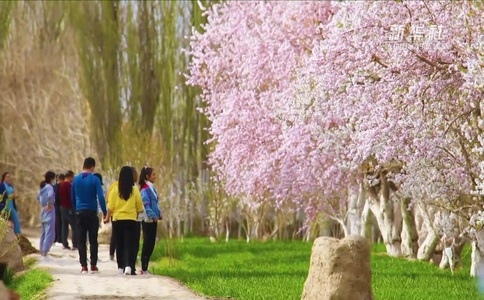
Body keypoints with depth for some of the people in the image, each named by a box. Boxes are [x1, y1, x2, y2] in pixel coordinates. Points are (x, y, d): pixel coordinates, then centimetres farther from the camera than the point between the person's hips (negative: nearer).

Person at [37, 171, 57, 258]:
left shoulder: (42, 187, 10)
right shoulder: (49, 187, -16)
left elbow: (38, 197, 24)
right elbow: (50, 196, -34)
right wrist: (49, 205, -20)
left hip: (43, 211, 9)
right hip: (49, 211, -9)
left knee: (44, 232, 18)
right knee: (49, 233, -7)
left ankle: (42, 250, 24)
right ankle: (45, 252, -13)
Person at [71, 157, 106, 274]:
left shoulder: (76, 179, 5)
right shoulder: (95, 180, -8)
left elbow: (72, 197, 12)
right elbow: (101, 197, -14)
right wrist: (105, 213, -10)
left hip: (80, 213, 3)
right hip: (92, 213, -3)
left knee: (81, 241, 5)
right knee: (93, 240, 4)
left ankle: (84, 266, 1)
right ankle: (93, 265, 3)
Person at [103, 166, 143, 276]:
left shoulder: (115, 190, -5)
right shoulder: (135, 190, -6)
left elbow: (110, 207, -2)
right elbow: (140, 208, 1)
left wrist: (107, 218, 14)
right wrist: (137, 213, 22)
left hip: (117, 220, 1)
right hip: (131, 221, -1)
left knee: (119, 244, 14)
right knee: (129, 244, -2)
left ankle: (120, 267, 20)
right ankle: (128, 266, -20)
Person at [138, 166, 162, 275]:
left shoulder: (152, 188, 14)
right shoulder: (145, 189, -13)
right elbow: (146, 205, -19)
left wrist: (159, 214, 8)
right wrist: (153, 215, -24)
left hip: (153, 220, 9)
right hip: (148, 220, -9)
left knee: (151, 245, 11)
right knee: (147, 244, -5)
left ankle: (145, 268, 16)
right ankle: (144, 269, -1)